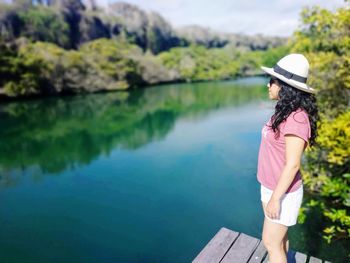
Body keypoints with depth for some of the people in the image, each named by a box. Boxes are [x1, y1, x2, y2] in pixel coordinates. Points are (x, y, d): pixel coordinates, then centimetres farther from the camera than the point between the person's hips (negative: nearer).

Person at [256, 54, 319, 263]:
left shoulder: (296, 118, -26)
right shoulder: (286, 112, 2)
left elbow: (292, 164, -24)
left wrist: (276, 199, -18)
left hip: (283, 192, -8)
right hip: (272, 187, 8)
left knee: (271, 242, 8)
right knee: (279, 236, 23)